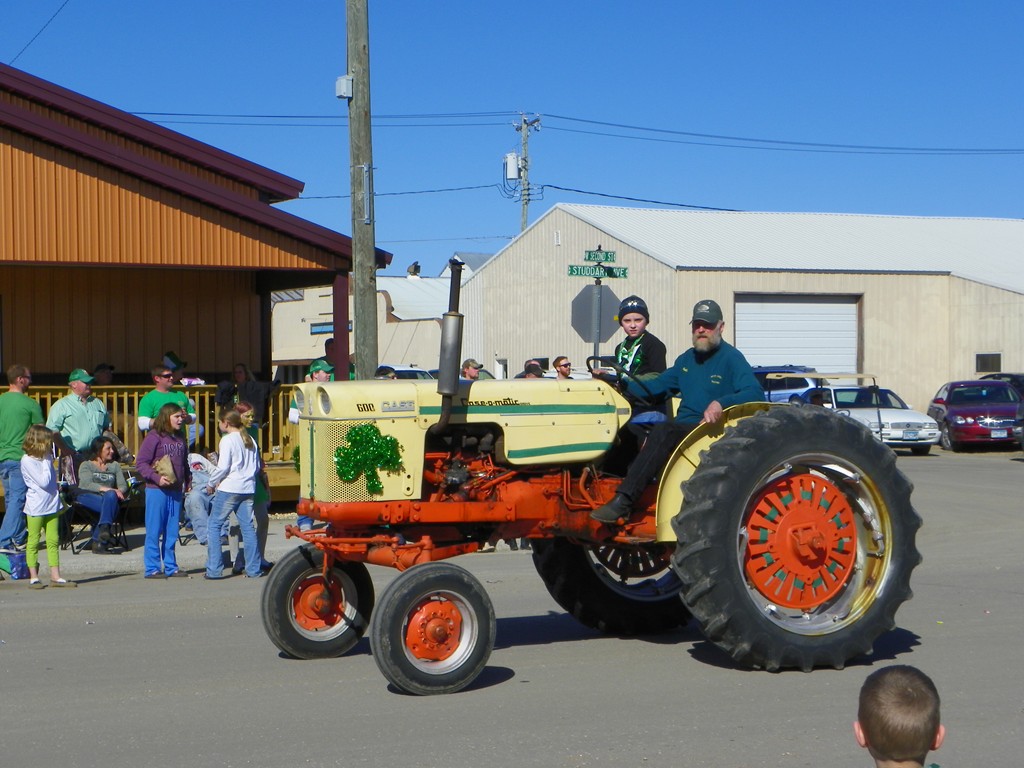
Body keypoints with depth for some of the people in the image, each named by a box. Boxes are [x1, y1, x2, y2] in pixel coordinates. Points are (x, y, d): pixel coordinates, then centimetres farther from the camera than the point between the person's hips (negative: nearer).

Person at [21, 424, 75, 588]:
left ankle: (55, 576, 9)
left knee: (53, 541, 7)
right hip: (36, 508, -8)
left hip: (52, 506, 8)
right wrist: (47, 462, -14)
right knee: (33, 542, 2)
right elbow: (43, 482, -19)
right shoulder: (27, 460, -13)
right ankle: (33, 577, 7)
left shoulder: (45, 458, 11)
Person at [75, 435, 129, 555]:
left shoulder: (115, 465, 28)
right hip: (87, 497, -3)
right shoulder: (86, 465, 16)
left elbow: (123, 485, 15)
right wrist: (107, 489, -21)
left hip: (110, 499, 3)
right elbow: (87, 484, -5)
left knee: (111, 496, -36)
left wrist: (119, 492, -11)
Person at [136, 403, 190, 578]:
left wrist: (187, 481, 13)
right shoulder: (154, 437, -8)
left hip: (175, 490, 6)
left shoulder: (180, 438, 12)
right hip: (156, 490, -6)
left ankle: (170, 567, 18)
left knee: (172, 532, 10)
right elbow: (140, 462, -12)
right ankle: (152, 568, 6)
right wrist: (157, 478, -20)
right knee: (154, 531, 0)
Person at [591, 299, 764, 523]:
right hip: (683, 427, 7)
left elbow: (755, 394, -17)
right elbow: (656, 386, 22)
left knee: (664, 431, -33)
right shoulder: (687, 359, 20)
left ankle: (623, 501, -38)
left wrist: (721, 403, -34)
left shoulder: (732, 358, -4)